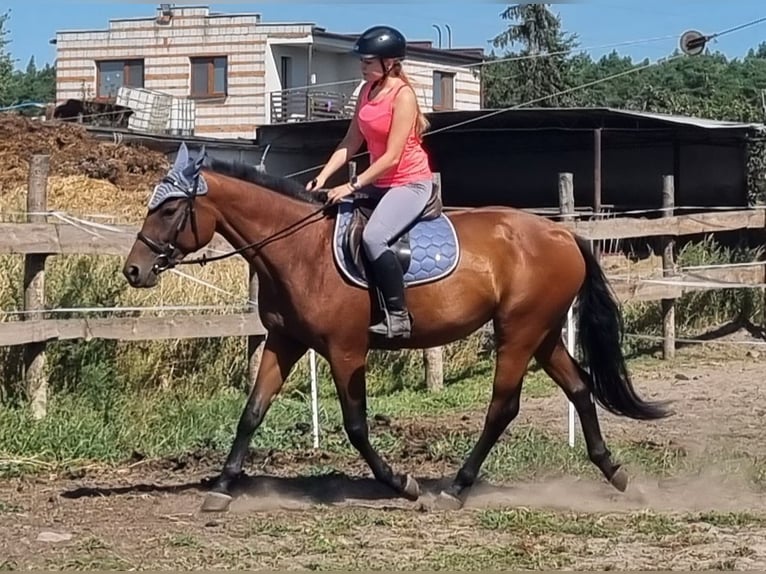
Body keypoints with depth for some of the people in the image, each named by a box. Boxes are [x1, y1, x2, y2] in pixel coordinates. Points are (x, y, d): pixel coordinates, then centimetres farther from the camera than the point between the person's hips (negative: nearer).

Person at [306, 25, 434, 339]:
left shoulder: (403, 96, -18)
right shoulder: (367, 90, 7)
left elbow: (392, 157, -22)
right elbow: (351, 143, 9)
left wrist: (352, 186, -23)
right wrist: (323, 177, -3)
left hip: (411, 183, -9)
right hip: (381, 181, 9)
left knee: (372, 237, -31)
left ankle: (398, 316, -22)